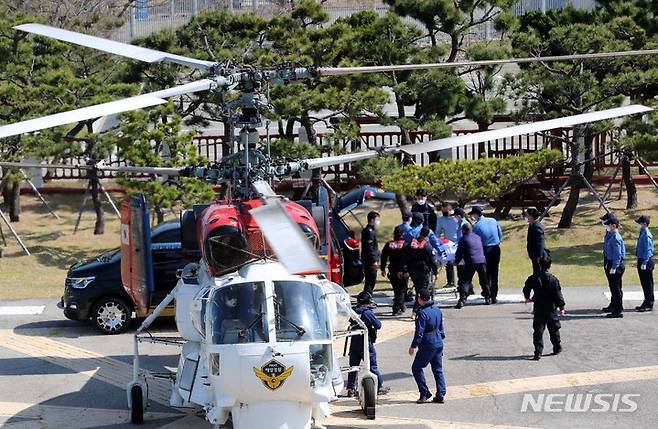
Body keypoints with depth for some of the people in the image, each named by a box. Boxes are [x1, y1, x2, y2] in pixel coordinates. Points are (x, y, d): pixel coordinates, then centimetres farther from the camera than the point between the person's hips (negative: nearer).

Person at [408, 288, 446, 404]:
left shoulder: (422, 313, -17)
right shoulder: (437, 310, 9)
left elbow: (419, 332, -18)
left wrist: (414, 346, -13)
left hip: (427, 345, -8)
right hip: (439, 344, 8)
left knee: (416, 368, 4)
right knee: (438, 370, 11)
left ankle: (425, 394, 1)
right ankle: (440, 395, 8)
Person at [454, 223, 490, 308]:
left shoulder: (463, 239, 1)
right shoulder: (477, 237, 18)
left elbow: (459, 252, 2)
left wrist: (456, 261, 17)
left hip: (470, 263, -5)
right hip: (482, 261, 5)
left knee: (465, 281, -4)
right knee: (484, 281, 18)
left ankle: (462, 300, -17)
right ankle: (488, 298, 23)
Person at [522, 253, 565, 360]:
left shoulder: (533, 279, -6)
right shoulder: (553, 280, -12)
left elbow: (526, 290, 9)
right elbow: (558, 295, -10)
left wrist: (528, 298, 30)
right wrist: (561, 307, 1)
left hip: (538, 309, 1)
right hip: (551, 309, -1)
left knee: (538, 331, 2)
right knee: (554, 329, 17)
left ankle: (538, 352, -8)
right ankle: (557, 348, 29)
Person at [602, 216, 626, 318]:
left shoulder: (615, 238, -20)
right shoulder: (610, 235, 10)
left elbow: (618, 254, -22)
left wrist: (614, 267, -23)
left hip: (615, 265, -10)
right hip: (610, 263, 10)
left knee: (616, 288, -4)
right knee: (613, 287, 22)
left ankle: (618, 311, 0)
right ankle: (613, 306, 35)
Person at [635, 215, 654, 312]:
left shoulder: (647, 235, -17)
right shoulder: (642, 234, 12)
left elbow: (648, 250, -21)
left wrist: (644, 263, -22)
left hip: (646, 261, -10)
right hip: (642, 261, 10)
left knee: (648, 283, -3)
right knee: (644, 283, 15)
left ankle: (649, 305, 1)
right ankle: (646, 303, 23)